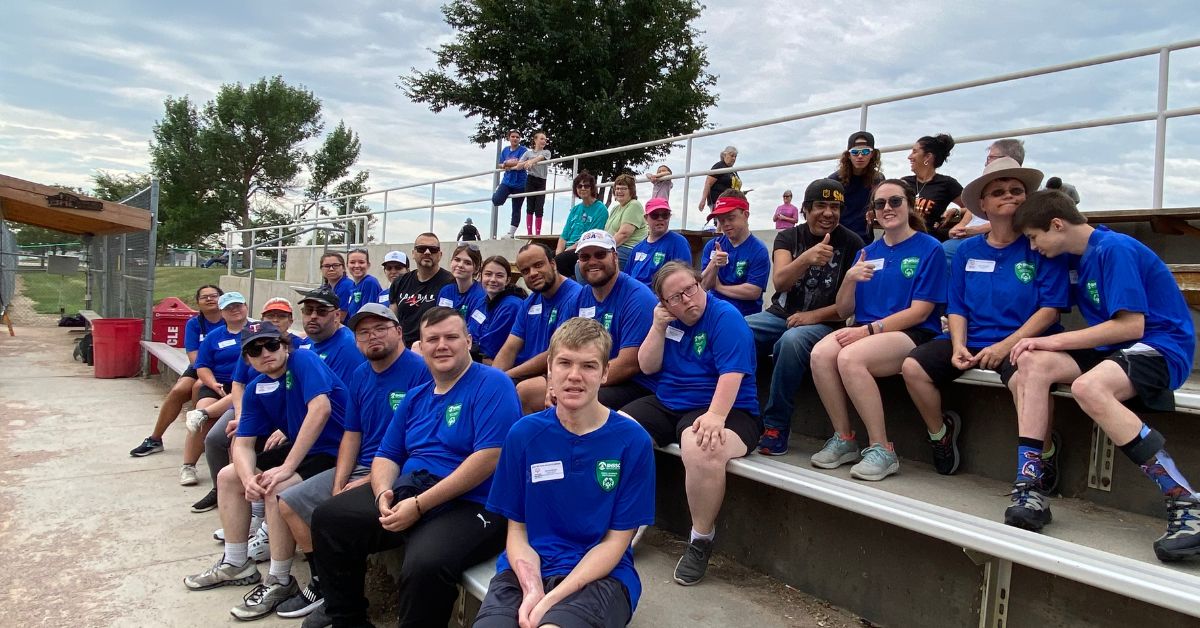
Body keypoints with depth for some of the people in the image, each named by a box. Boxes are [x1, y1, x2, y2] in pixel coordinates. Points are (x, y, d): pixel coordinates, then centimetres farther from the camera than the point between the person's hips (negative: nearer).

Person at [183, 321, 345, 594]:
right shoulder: (255, 390, 4)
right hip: (300, 449, 9)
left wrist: (287, 467, -32)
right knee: (228, 477, 10)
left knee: (276, 489, -29)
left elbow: (320, 409, -33)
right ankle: (236, 564, 22)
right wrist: (248, 478, -21)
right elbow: (243, 444, 2)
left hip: (334, 452, -9)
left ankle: (279, 582, -9)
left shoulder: (303, 361, -18)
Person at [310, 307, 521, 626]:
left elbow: (489, 457, -20)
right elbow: (387, 455, 17)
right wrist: (383, 493, -9)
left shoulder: (493, 385, -10)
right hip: (405, 492, 8)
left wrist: (419, 505, -21)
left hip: (470, 505, -8)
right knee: (328, 518, 3)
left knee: (424, 565, -35)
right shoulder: (415, 397, 15)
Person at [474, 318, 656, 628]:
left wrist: (553, 599, -14)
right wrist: (531, 588, -15)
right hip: (527, 568, 3)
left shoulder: (633, 441, -6)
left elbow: (616, 540, -3)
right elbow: (517, 529, 5)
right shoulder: (523, 434, 2)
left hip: (600, 573, -2)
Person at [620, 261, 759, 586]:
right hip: (666, 404, 7)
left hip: (723, 409, -7)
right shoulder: (667, 319, 8)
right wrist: (658, 328, -7)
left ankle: (701, 539, -15)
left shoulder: (725, 317, -12)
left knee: (703, 450, -39)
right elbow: (647, 367, 8)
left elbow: (732, 373, -22)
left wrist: (715, 416, -37)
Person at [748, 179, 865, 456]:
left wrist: (815, 315, -16)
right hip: (780, 315, 3)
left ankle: (776, 425, -23)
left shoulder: (852, 244, 0)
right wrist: (806, 258, -30)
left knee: (793, 340, -38)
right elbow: (780, 282, -11)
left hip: (823, 324, -3)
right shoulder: (788, 237, 6)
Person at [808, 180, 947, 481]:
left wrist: (870, 329, -17)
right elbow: (843, 311, 13)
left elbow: (919, 312, -8)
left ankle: (882, 450, -21)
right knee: (820, 353, -27)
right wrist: (850, 279, -7)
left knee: (850, 358, -34)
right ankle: (843, 440, -12)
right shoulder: (868, 252, 15)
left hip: (911, 335, -5)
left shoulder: (929, 249, 1)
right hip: (865, 333, 5)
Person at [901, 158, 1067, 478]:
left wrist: (1005, 346, -17)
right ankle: (939, 431, 9)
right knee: (913, 365, -18)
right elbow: (956, 307, 11)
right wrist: (958, 346, -8)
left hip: (1023, 342, -4)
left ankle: (1044, 454, -9)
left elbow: (1050, 308, -6)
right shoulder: (968, 250, 14)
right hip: (971, 341, 4)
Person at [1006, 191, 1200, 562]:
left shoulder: (1115, 249, -13)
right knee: (1032, 363, -15)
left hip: (1161, 347, -8)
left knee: (1088, 387, -36)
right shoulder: (1080, 255, 13)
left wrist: (1053, 341, -17)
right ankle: (1028, 488, -20)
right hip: (1113, 349, 8)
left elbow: (1131, 325, -19)